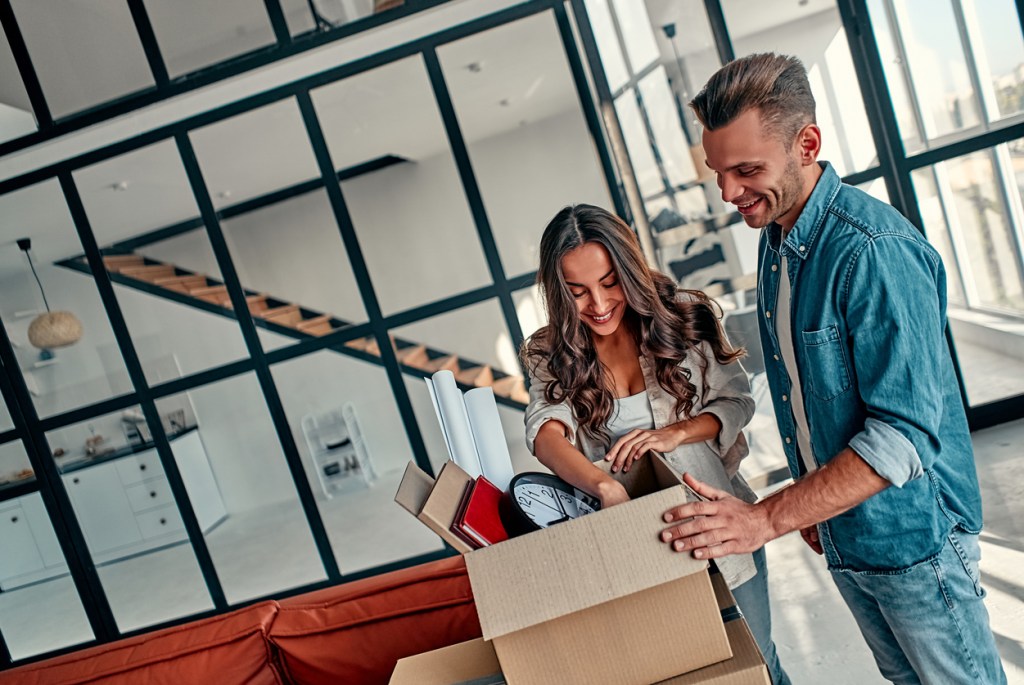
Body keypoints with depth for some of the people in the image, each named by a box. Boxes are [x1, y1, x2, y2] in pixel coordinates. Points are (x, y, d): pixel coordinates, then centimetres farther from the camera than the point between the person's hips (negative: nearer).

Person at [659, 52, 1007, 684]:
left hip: (912, 537, -7)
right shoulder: (773, 241, 2)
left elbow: (908, 435, -29)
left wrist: (768, 518, -31)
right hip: (839, 537, 8)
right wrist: (807, 505, 13)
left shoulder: (874, 250, -26)